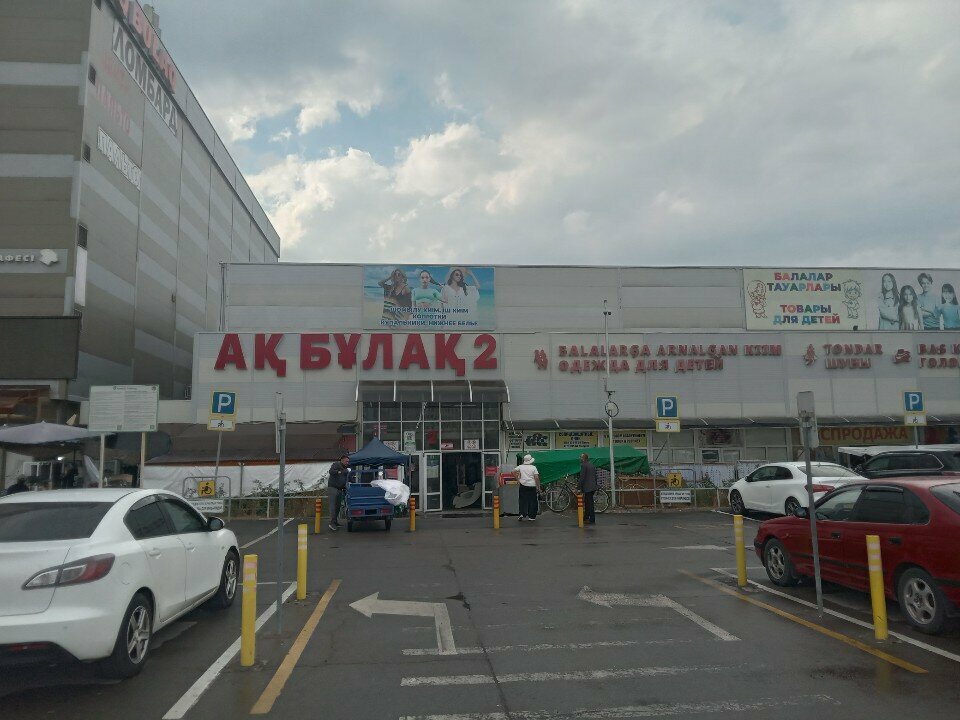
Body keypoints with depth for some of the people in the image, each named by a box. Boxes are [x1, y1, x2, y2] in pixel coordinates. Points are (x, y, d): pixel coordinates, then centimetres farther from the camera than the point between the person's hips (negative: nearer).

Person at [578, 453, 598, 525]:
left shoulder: (583, 465, -12)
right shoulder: (592, 465, 14)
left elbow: (582, 477, -15)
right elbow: (595, 476, 18)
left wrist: (580, 488, -11)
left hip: (588, 488, -9)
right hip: (593, 487, 9)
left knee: (590, 504, -3)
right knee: (587, 502, 19)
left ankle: (592, 521, 2)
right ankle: (586, 518, 28)